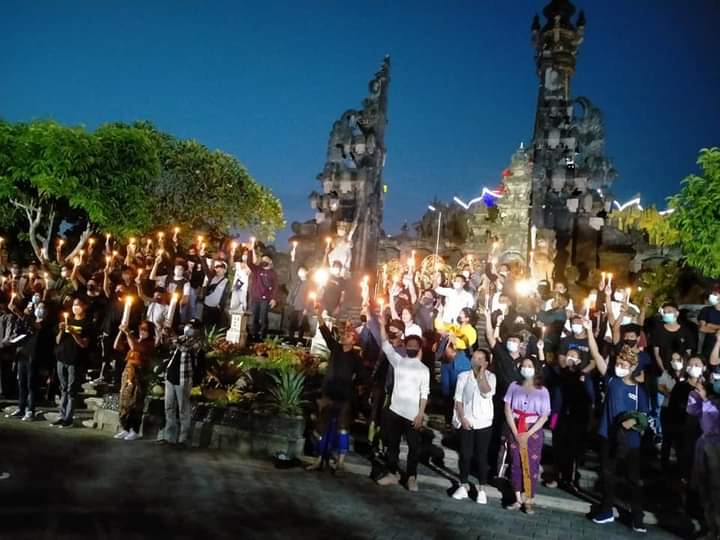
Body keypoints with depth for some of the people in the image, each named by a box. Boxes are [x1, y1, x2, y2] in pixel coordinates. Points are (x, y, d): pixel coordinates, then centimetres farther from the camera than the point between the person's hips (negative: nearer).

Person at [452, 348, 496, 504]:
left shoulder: (490, 376, -2)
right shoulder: (463, 376, 0)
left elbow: (486, 393, -19)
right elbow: (458, 399, 0)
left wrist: (481, 373, -17)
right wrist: (462, 418, -9)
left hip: (484, 423, -1)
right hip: (466, 422, 1)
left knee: (482, 456, 6)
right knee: (465, 454, 7)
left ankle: (482, 489, 15)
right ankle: (464, 485, 22)